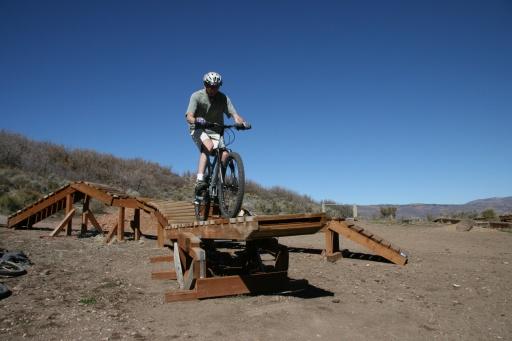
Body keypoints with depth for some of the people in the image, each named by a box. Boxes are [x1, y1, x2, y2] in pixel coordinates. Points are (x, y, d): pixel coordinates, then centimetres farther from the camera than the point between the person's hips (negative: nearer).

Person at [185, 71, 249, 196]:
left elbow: (234, 114, -15)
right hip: (199, 130, -3)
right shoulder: (197, 96, -13)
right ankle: (199, 181, -38)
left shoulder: (223, 98, -7)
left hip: (215, 131, 3)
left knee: (224, 154, -21)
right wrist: (196, 121, -48)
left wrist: (242, 122, -37)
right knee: (209, 146, -35)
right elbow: (189, 116, -25)